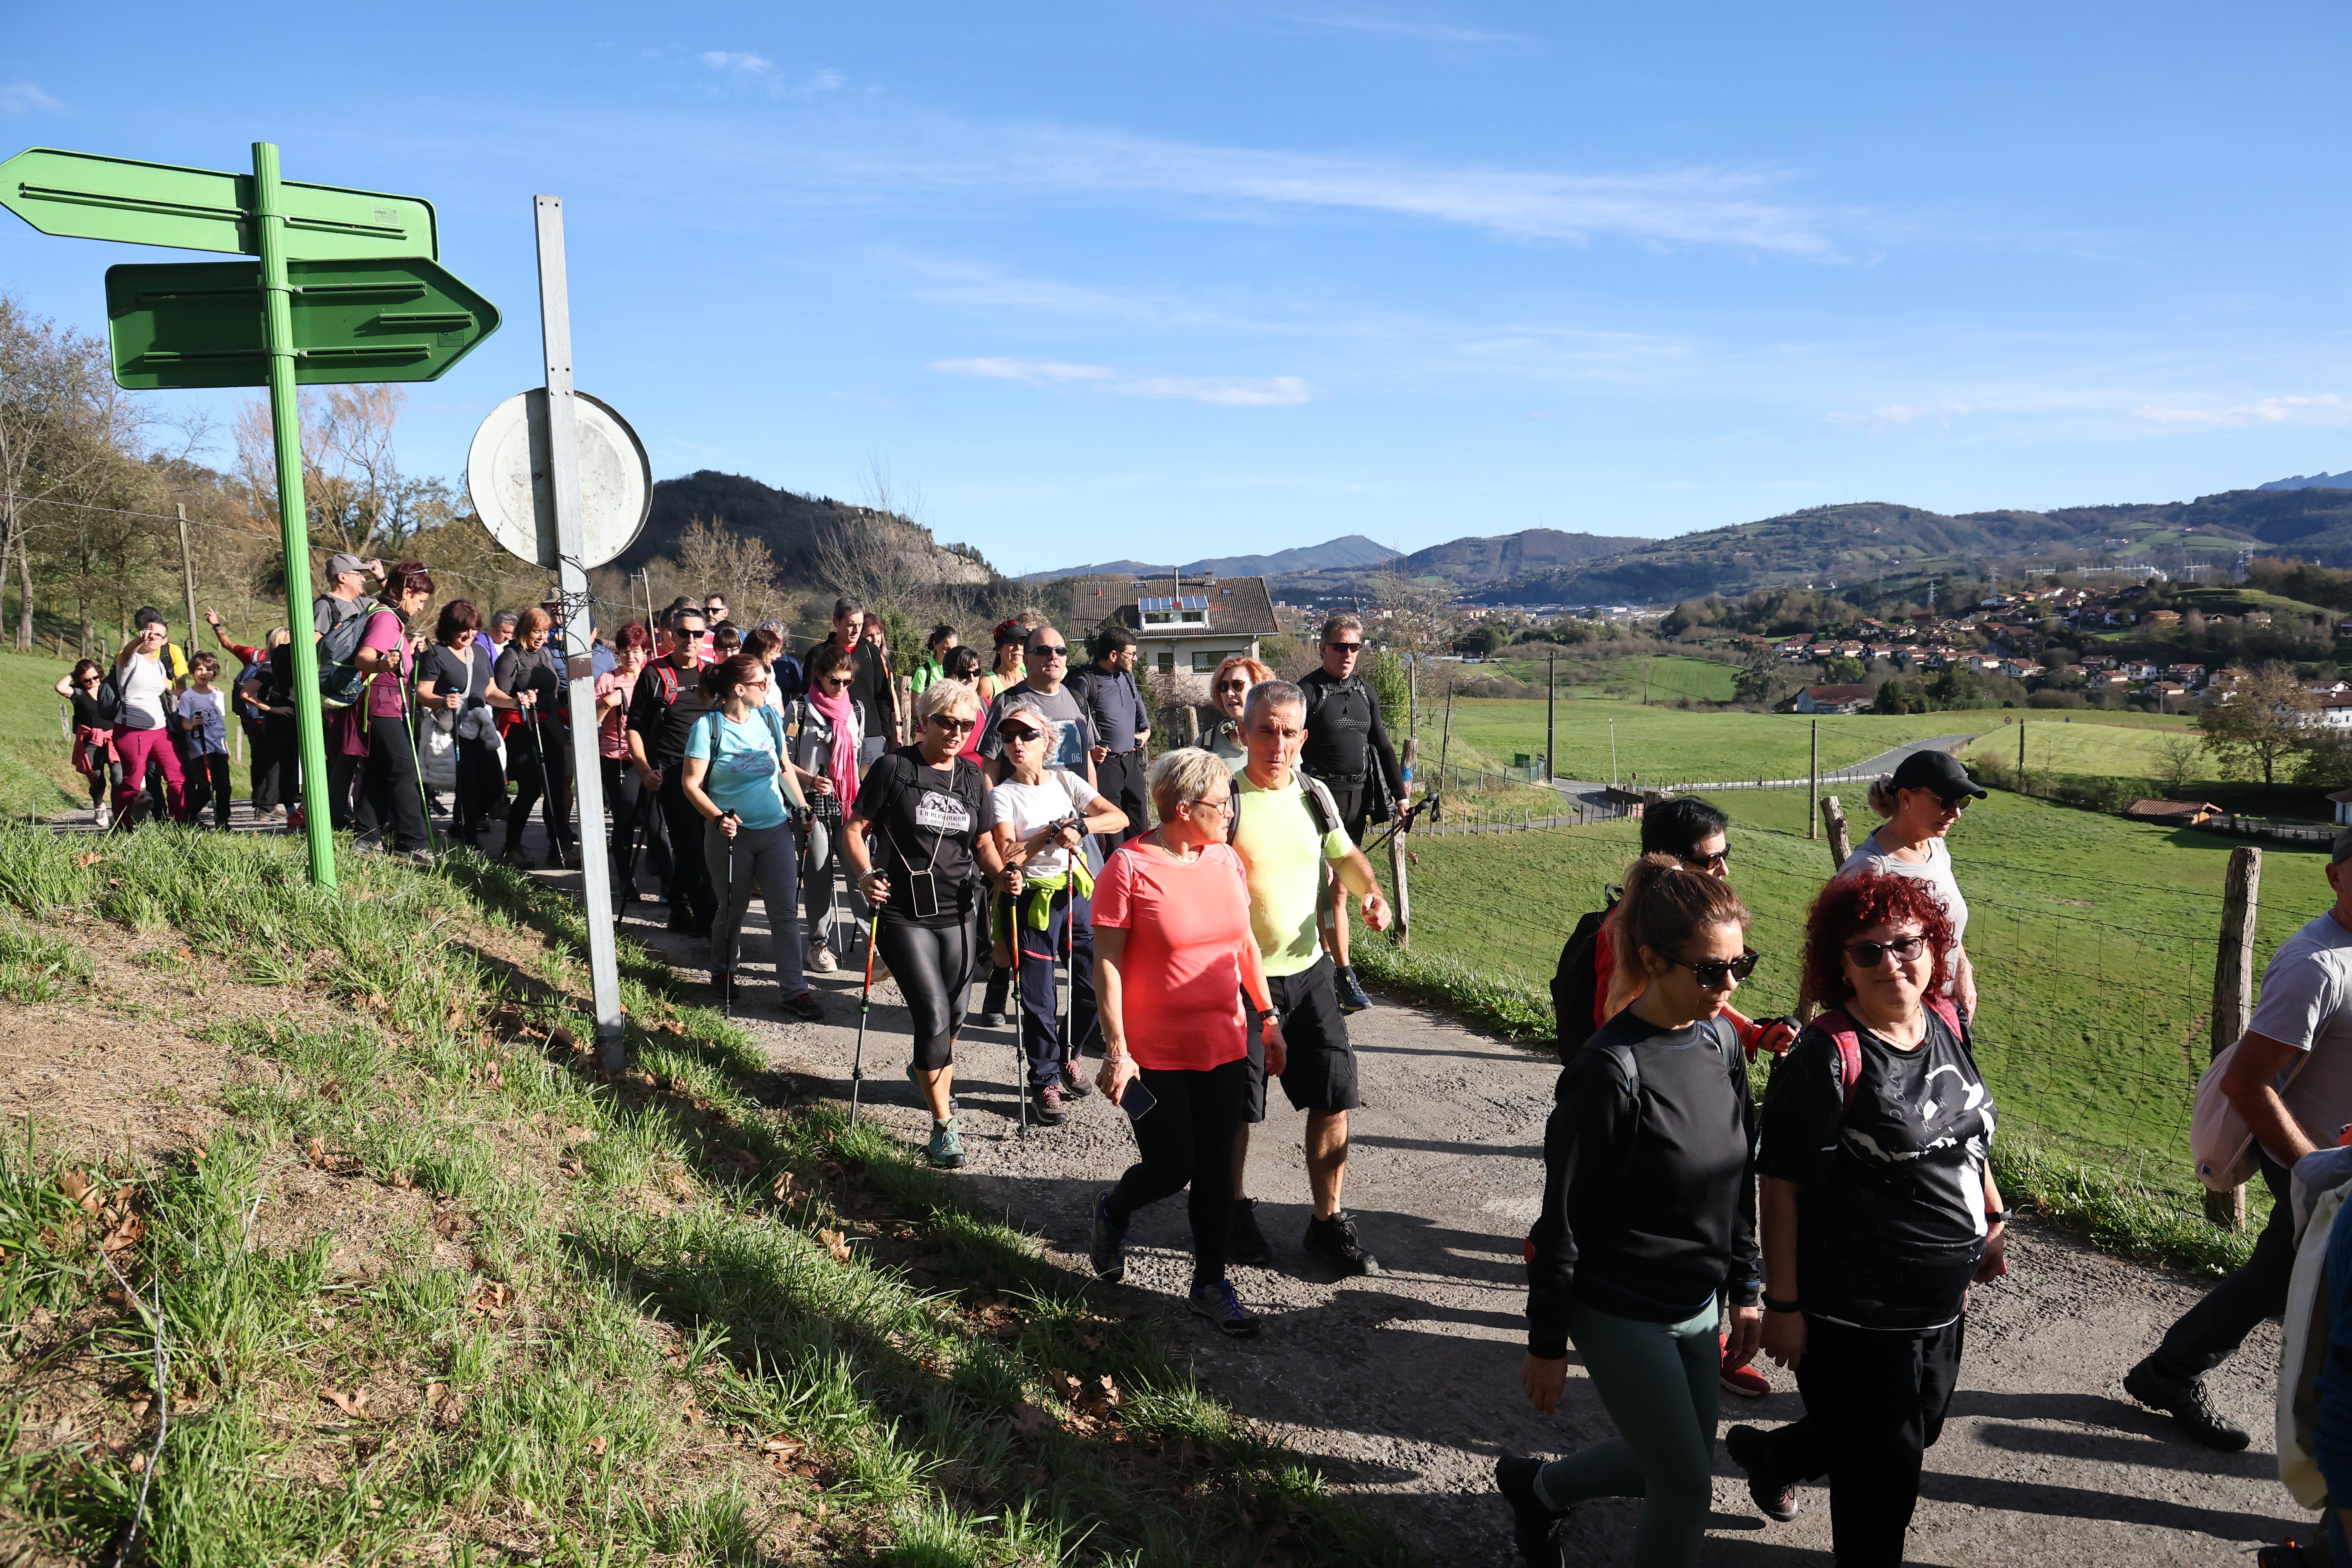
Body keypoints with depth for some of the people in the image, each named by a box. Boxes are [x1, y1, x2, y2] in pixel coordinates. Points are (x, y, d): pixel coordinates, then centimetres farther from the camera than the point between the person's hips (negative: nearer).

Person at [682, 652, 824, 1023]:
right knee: (733, 909, 11)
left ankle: (795, 991, 6)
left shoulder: (769, 718, 3)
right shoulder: (708, 727, -11)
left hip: (775, 830, 4)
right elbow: (691, 784, -11)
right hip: (732, 835, -3)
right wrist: (718, 818, -24)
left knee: (786, 911, 1)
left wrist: (802, 807, 9)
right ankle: (722, 975, 36)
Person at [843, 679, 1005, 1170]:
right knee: (934, 1015, -12)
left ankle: (929, 1072, 47)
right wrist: (866, 875, -20)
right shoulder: (893, 768, -4)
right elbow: (854, 829, -3)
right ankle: (944, 1126, 0)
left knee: (953, 1017, 14)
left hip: (957, 913, 5)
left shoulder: (972, 778, 10)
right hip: (903, 914, -5)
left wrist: (1001, 874, -5)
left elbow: (983, 842, 15)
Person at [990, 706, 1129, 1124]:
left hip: (1078, 893, 4)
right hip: (1033, 900, -4)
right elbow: (1008, 856, -14)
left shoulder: (1065, 781, 6)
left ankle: (1069, 1056, 30)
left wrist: (1078, 825, -18)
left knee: (1098, 984, 5)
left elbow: (1119, 818, -3)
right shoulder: (1003, 795, -3)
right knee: (1038, 997, -1)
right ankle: (1045, 1084, 14)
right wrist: (1053, 833, -17)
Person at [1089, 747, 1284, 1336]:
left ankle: (1210, 1283, 25)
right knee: (1170, 1169, 3)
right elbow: (1106, 965, -14)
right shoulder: (1128, 868, -15)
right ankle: (1112, 1212, 36)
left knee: (1216, 1169, 9)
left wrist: (1268, 1016, 13)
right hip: (1154, 1054, -5)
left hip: (1224, 1045, 5)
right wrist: (1116, 1051, -17)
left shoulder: (1226, 859, 4)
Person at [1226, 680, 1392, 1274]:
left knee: (1334, 1098, 7)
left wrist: (1373, 893, 1)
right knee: (1237, 1107, 8)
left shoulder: (1315, 796, 3)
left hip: (1309, 969, 5)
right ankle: (1237, 1211, 31)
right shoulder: (1224, 800, -13)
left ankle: (1329, 1222, 22)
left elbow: (1344, 855, 19)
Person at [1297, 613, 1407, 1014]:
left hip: (1358, 798, 6)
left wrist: (1399, 795, 16)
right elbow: (1292, 748, -11)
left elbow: (1382, 747, 20)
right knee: (1335, 889, -8)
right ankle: (1345, 975, -6)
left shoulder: (1366, 693, 14)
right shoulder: (1308, 691, -6)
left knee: (1335, 883, 12)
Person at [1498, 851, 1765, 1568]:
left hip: (1697, 1306, 7)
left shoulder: (1720, 1040, -3)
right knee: (1687, 1490, 4)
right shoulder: (1611, 1071, -25)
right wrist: (1546, 1344, -13)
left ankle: (1533, 1486, 45)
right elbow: (1562, 1218, -18)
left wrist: (1746, 1287, 12)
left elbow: (1739, 1178, 9)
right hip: (1620, 1313, -7)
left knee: (1665, 1465, 21)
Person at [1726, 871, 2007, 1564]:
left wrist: (1993, 1219, 17)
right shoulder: (1825, 1058, -23)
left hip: (1942, 1299, 8)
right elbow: (1782, 1189, -20)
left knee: (1918, 1429, 28)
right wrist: (1783, 1305, -18)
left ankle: (1771, 1454, 51)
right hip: (1856, 1315, -8)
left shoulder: (1947, 1024, -1)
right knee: (1884, 1477, 6)